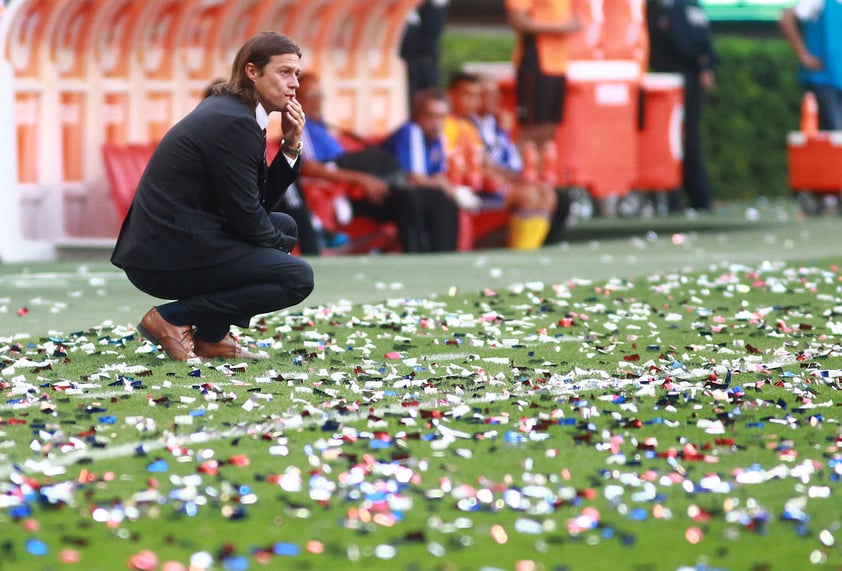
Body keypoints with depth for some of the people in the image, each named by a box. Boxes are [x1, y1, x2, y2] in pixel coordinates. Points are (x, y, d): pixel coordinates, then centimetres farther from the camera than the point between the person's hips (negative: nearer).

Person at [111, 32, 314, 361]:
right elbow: (244, 216, -14)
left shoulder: (226, 110, 15)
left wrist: (291, 146, 6)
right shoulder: (234, 123, -16)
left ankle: (210, 336, 13)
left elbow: (262, 202, 18)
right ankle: (172, 318, -7)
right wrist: (285, 245, 4)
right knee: (297, 278, -10)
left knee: (285, 224, 21)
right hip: (166, 258, -10)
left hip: (167, 242, 10)